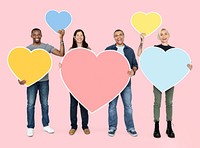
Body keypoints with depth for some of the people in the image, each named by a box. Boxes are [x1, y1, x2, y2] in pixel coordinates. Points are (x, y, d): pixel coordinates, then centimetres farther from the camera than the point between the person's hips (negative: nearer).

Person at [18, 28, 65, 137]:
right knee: (30, 104, 1)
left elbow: (61, 54, -8)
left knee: (44, 103, 10)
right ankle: (30, 127, 9)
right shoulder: (27, 49, 2)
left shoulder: (47, 47, 2)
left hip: (44, 80, 1)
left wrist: (61, 39, -16)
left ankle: (46, 125, 21)